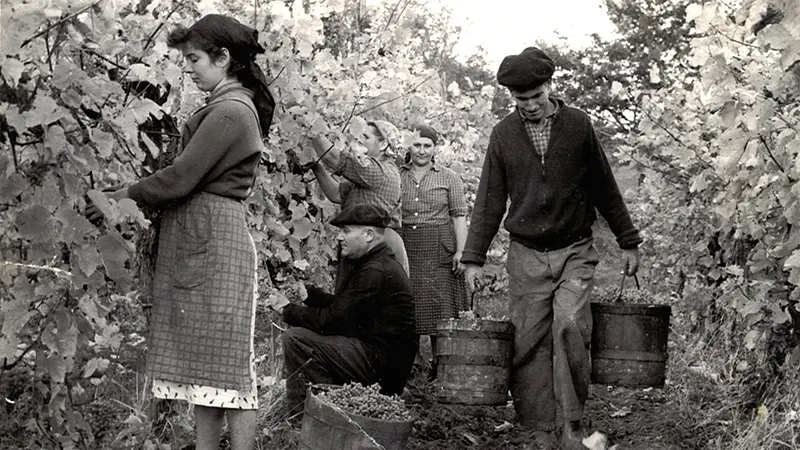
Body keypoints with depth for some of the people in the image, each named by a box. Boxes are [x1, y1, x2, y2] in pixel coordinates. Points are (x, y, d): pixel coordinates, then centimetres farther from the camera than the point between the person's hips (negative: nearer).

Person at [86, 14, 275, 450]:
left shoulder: (229, 112, -14)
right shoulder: (235, 107, 17)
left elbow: (179, 179, -17)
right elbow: (193, 176, 17)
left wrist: (120, 196, -4)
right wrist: (132, 193, 10)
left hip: (212, 245, -10)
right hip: (199, 241, 10)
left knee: (223, 359, -5)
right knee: (200, 360, 10)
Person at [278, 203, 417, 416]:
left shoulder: (376, 272, -18)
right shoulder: (373, 264, 16)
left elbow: (332, 319, -18)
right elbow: (339, 304, 17)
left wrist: (289, 311, -6)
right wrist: (307, 292, 3)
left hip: (381, 366, -11)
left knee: (295, 339, -17)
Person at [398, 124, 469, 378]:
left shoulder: (449, 178, 8)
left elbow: (459, 216, 4)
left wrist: (460, 252, -6)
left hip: (439, 252, -1)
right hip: (404, 250, 2)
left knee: (440, 309, -3)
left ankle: (439, 365, 4)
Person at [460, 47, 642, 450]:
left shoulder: (578, 125, 0)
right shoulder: (504, 134, 3)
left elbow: (605, 189, 8)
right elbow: (490, 201, 6)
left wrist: (628, 242, 11)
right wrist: (474, 257, 1)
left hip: (575, 252, -1)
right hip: (526, 254, 2)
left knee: (570, 326, -17)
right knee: (528, 341, -1)